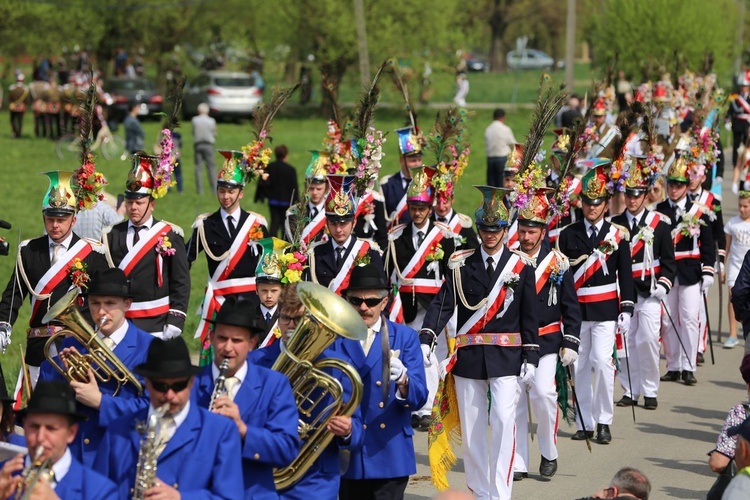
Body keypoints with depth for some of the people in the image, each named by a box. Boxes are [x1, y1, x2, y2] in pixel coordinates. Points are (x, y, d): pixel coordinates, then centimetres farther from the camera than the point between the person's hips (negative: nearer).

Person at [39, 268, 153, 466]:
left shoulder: (148, 348, 0)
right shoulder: (72, 344, 14)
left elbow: (150, 408, -9)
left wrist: (101, 401, -14)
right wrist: (64, 372, -8)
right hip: (71, 452, 3)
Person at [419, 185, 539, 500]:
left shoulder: (521, 267, 3)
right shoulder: (461, 265, 4)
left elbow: (529, 317, 4)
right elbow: (443, 304, -5)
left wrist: (530, 357, -1)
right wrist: (426, 339, -18)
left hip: (506, 357, -2)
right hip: (468, 357, 2)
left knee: (504, 420, -15)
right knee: (471, 427, 6)